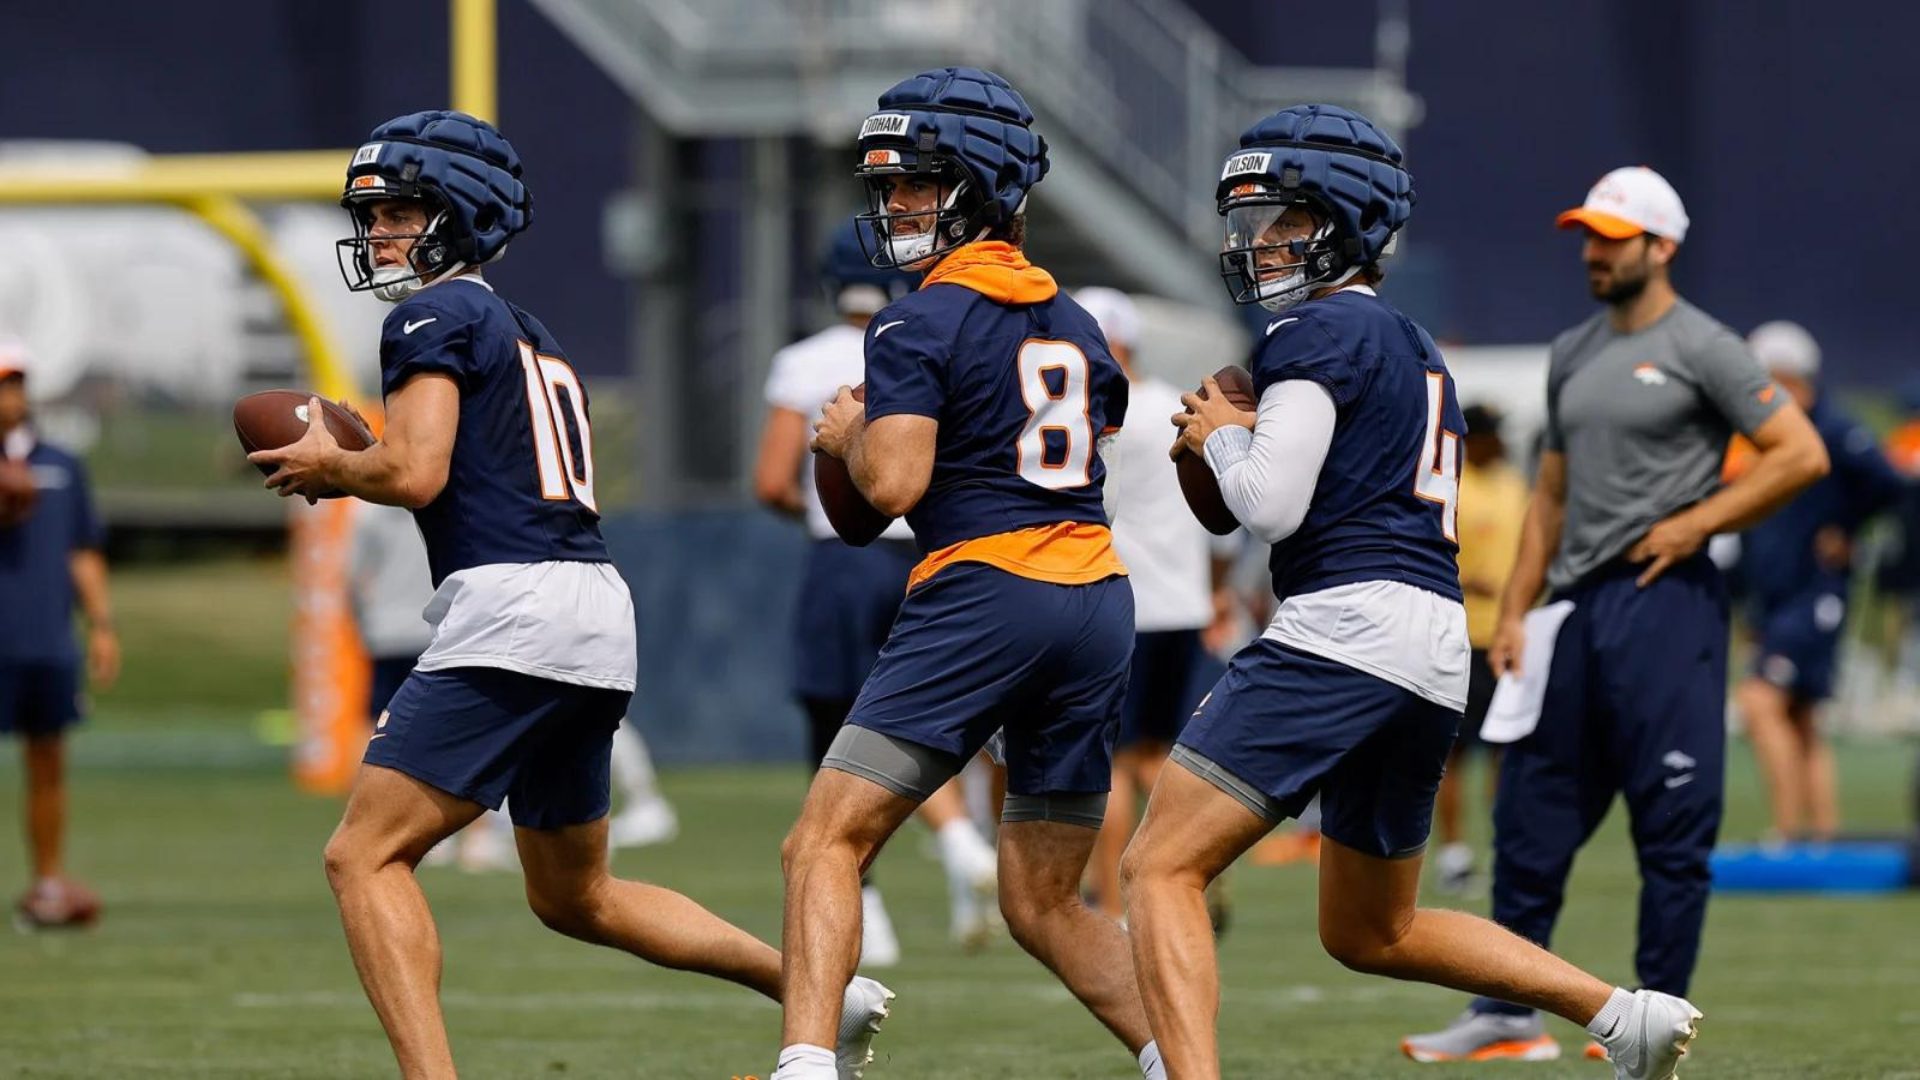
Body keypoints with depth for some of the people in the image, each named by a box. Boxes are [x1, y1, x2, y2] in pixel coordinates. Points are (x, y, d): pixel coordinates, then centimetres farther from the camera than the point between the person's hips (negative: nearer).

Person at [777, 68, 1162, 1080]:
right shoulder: (1075, 325, 18)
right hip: (1099, 599, 7)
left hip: (982, 597, -7)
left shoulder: (920, 323, -5)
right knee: (1043, 905, 14)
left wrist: (851, 435, 7)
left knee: (824, 845, -6)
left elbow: (893, 485, -15)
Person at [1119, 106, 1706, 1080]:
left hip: (1345, 629, -10)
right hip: (1437, 647, 10)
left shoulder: (1318, 333, -4)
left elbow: (1270, 510, -12)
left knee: (1160, 869, -13)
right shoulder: (1414, 348, 25)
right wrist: (1234, 451, 21)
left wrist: (1222, 436, 7)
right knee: (1372, 936, 22)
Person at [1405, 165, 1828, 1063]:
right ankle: (1507, 1015, 13)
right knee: (1531, 817, 7)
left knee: (1672, 828, -4)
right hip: (1575, 608, 8)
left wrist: (1695, 524, -12)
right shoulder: (1574, 354, 17)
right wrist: (1513, 612, 13)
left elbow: (1801, 454, -10)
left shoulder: (1700, 348, -5)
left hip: (1663, 604, -8)